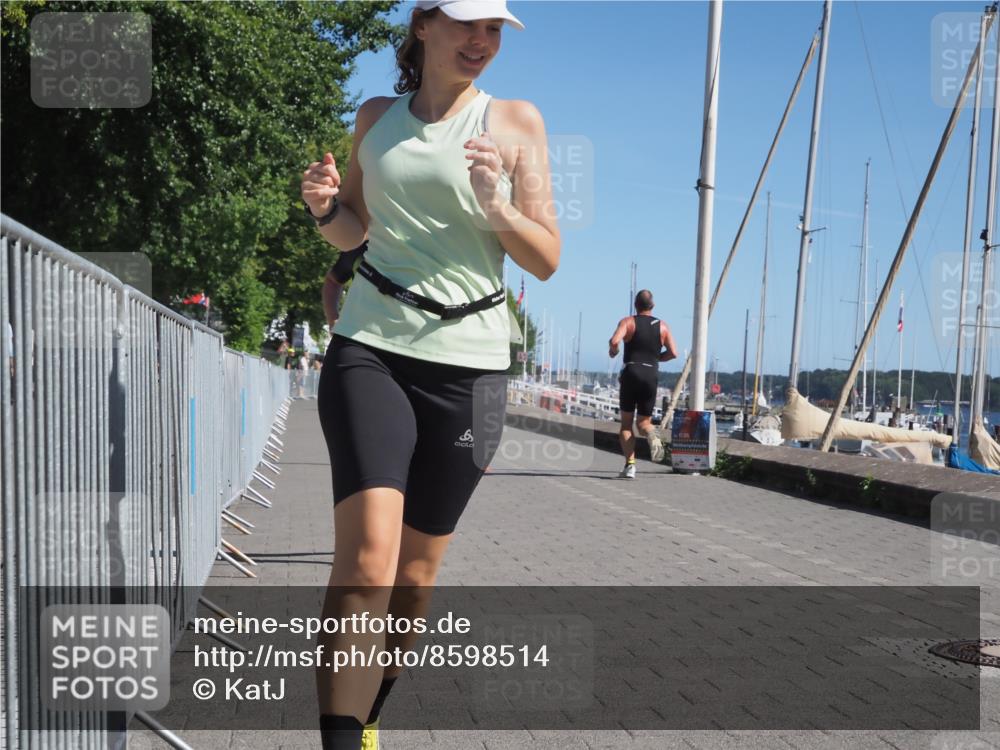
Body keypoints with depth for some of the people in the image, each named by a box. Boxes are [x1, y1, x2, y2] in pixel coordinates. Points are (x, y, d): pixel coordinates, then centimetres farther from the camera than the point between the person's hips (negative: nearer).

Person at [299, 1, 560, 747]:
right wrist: (325, 205, 0)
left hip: (467, 362, 0)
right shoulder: (377, 116, 11)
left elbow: (548, 260, 2)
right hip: (368, 348, 1)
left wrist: (495, 209, -17)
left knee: (416, 574, 7)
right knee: (368, 551, -20)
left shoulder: (516, 122, 4)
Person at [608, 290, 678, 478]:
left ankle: (630, 464, -4)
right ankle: (652, 435, -24)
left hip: (630, 373, -2)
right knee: (644, 421, 12)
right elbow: (673, 352, 2)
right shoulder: (663, 326, 10)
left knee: (626, 423, 8)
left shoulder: (628, 322, 2)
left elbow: (614, 341, -16)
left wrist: (612, 351, 5)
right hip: (651, 375, 2)